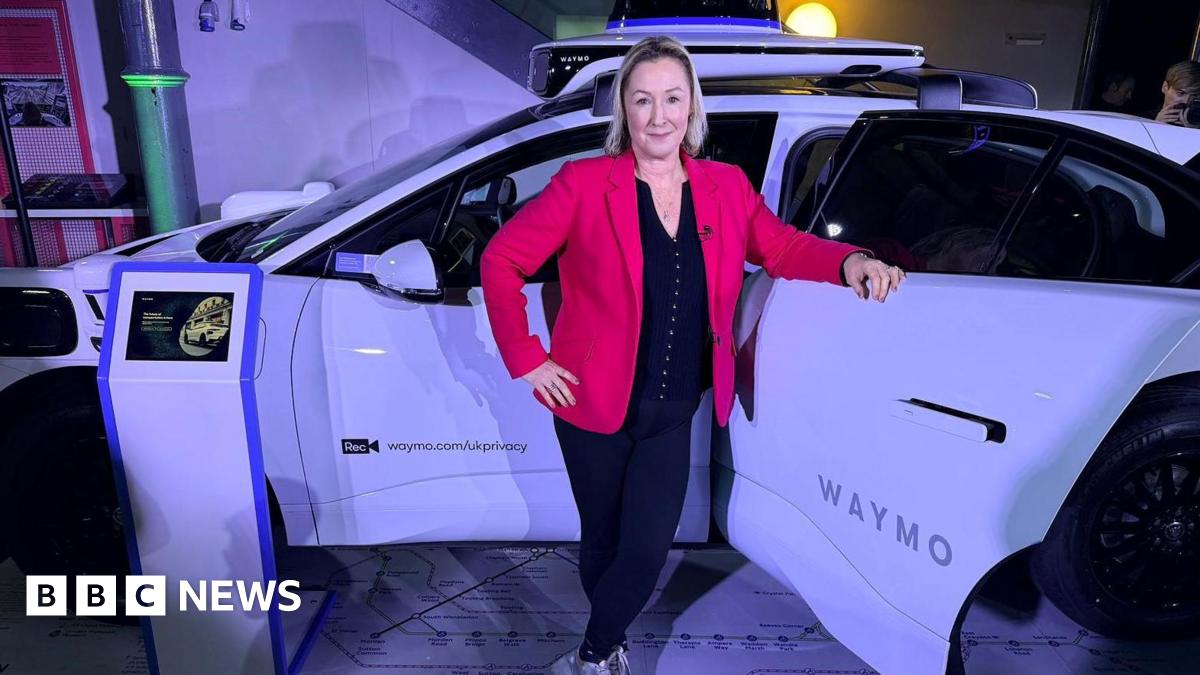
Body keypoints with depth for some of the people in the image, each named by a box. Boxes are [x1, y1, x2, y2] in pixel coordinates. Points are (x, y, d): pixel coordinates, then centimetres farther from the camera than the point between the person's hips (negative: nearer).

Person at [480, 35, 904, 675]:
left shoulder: (726, 187, 0)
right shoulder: (584, 183, -11)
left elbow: (782, 248, 9)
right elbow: (501, 260, -7)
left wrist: (849, 261, -11)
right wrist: (528, 360, -9)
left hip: (673, 416, 3)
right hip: (594, 407, -2)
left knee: (646, 555, 4)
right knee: (602, 541, 15)